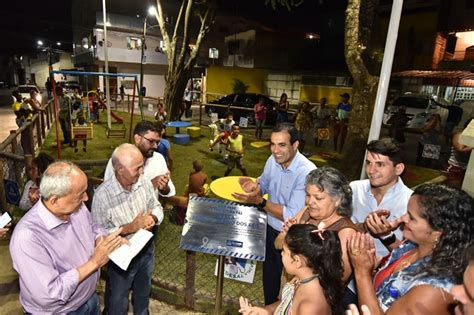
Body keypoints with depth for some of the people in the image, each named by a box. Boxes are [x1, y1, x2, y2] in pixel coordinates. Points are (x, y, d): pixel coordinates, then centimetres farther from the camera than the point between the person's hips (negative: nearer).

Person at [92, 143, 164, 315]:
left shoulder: (145, 183, -13)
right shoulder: (102, 195, -27)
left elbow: (157, 207, 0)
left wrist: (153, 218, -21)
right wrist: (130, 228, -30)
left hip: (147, 249, 5)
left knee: (143, 292, 30)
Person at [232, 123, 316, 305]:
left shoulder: (306, 172, -29)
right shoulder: (273, 160, -10)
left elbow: (293, 216, -28)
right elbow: (264, 184, 9)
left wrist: (259, 201, -31)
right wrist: (254, 187, -15)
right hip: (270, 228, 6)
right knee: (269, 275, 26)